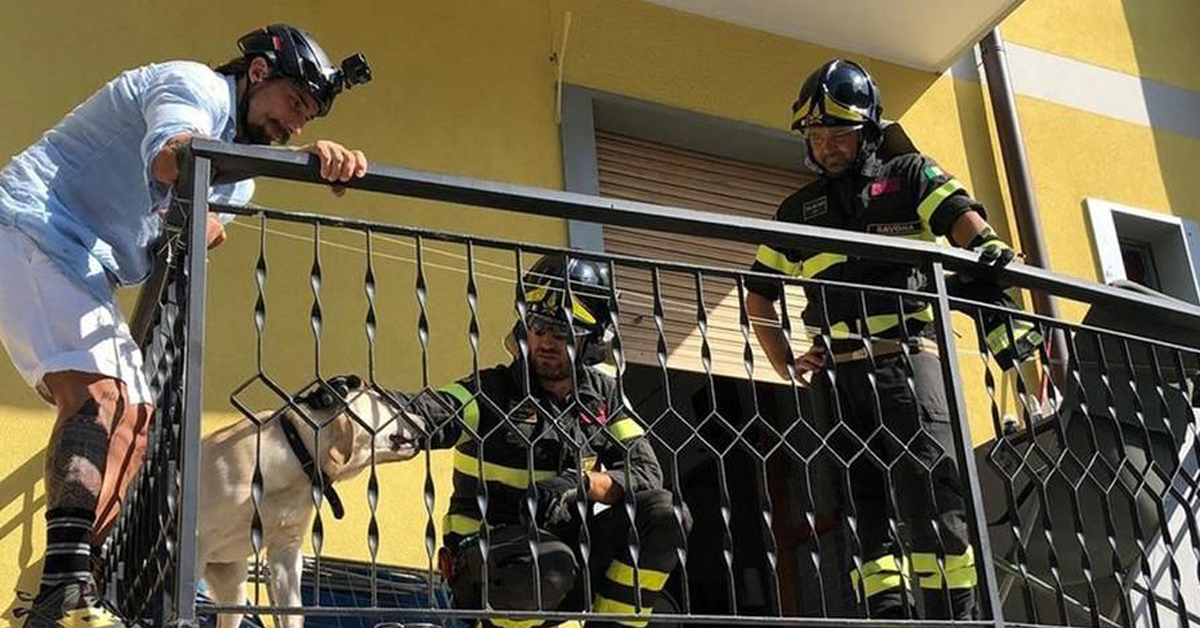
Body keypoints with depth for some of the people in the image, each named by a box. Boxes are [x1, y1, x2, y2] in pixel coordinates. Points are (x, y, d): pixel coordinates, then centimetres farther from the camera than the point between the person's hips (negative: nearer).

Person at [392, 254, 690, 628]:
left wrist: (584, 484, -23)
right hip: (484, 562, -4)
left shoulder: (604, 397, 6)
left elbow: (646, 471, -3)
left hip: (570, 546, 4)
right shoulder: (491, 391, -7)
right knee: (549, 567, -38)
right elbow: (424, 418, -26)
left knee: (663, 515, -16)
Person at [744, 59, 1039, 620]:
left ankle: (954, 616, -10)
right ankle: (888, 616, 7)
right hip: (835, 371, 4)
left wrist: (988, 249, -29)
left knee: (930, 490, -13)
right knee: (862, 505, 3)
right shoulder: (798, 210, 22)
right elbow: (759, 296, 25)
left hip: (905, 355, -4)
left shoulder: (909, 176, 13)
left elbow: (961, 217, -5)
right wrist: (787, 366, 11)